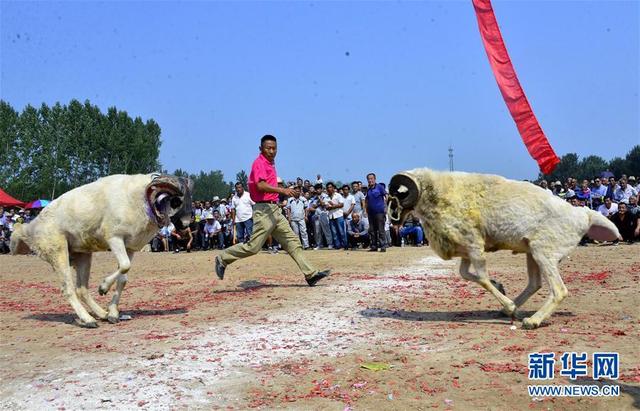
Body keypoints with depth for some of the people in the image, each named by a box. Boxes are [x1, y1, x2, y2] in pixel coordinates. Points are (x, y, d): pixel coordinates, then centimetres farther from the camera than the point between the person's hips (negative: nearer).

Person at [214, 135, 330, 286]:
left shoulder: (270, 163, 19)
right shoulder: (259, 163, -10)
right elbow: (260, 185, -26)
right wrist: (282, 190, -33)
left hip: (275, 210, 10)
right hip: (264, 210, -10)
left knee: (292, 241, 4)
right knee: (253, 247, -8)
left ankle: (310, 274, 3)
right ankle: (223, 259, 10)